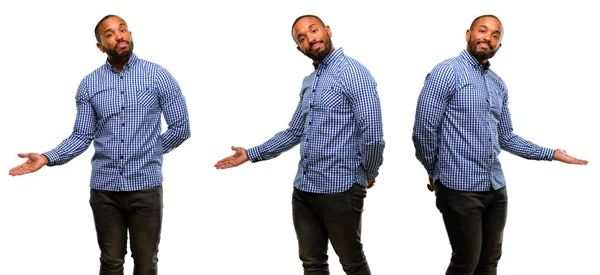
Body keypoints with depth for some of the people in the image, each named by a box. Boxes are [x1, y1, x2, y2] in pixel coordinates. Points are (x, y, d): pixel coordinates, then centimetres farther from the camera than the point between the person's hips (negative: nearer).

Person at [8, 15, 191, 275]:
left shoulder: (158, 76, -3)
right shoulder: (89, 84, 4)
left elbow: (180, 128, -1)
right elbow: (81, 136, 2)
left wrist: (147, 152, 3)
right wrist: (47, 158, -11)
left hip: (146, 186, -2)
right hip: (104, 188, 2)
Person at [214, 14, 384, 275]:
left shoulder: (353, 73, -12)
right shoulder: (308, 82, 15)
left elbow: (372, 134, -18)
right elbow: (294, 133, 21)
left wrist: (368, 174, -4)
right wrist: (250, 154, 16)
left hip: (339, 189, -8)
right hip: (303, 188, 8)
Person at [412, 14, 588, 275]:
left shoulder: (498, 84, 12)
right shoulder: (447, 72, -10)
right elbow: (423, 130, -12)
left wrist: (550, 153, 12)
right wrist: (436, 174, -2)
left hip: (496, 187, 7)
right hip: (461, 188, -7)